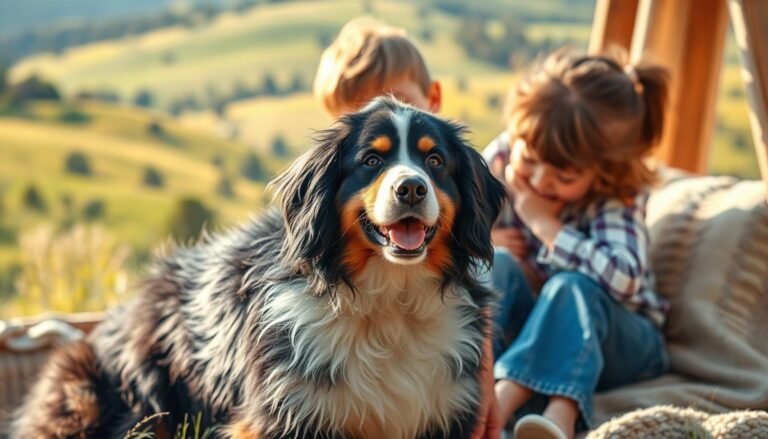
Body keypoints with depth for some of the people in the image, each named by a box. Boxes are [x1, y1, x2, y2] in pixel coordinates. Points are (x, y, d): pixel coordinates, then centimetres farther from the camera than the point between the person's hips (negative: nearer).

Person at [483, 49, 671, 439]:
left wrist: (543, 224, -29)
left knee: (571, 288, -35)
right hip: (531, 331, 3)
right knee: (497, 263, -26)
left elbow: (625, 278, -37)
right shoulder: (498, 162, -8)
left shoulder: (619, 194, -18)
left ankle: (503, 399, -54)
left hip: (615, 342, -3)